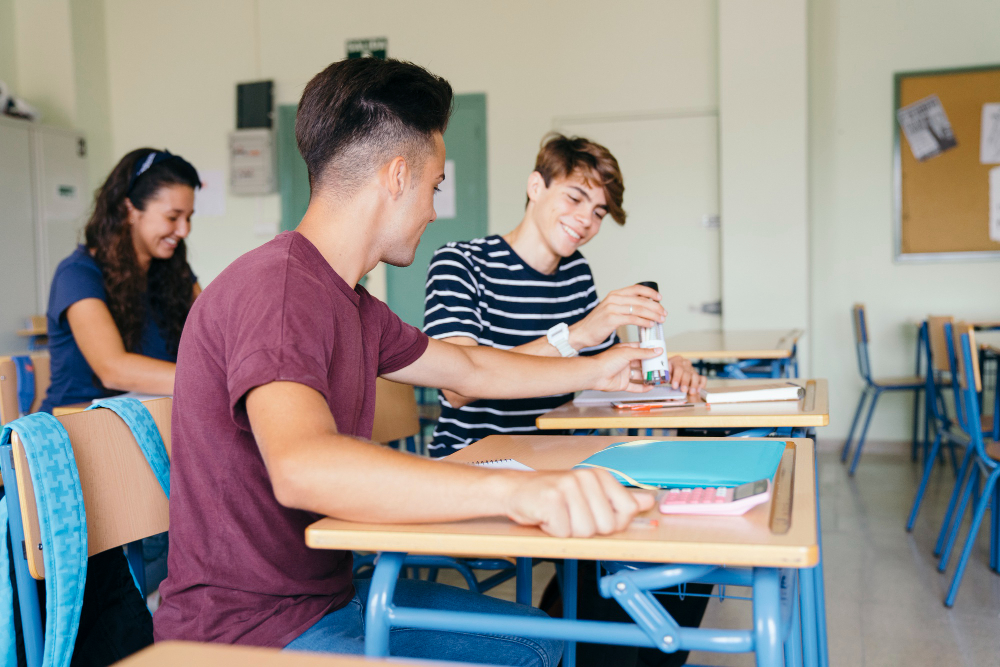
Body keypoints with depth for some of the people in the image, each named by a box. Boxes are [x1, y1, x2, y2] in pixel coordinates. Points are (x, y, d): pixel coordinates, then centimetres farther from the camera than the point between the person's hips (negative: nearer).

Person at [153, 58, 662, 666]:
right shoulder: (278, 288, -23)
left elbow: (468, 369, 24)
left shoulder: (353, 305, 9)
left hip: (330, 594, 10)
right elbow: (301, 467, -41)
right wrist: (513, 489, -51)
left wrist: (594, 371, 31)